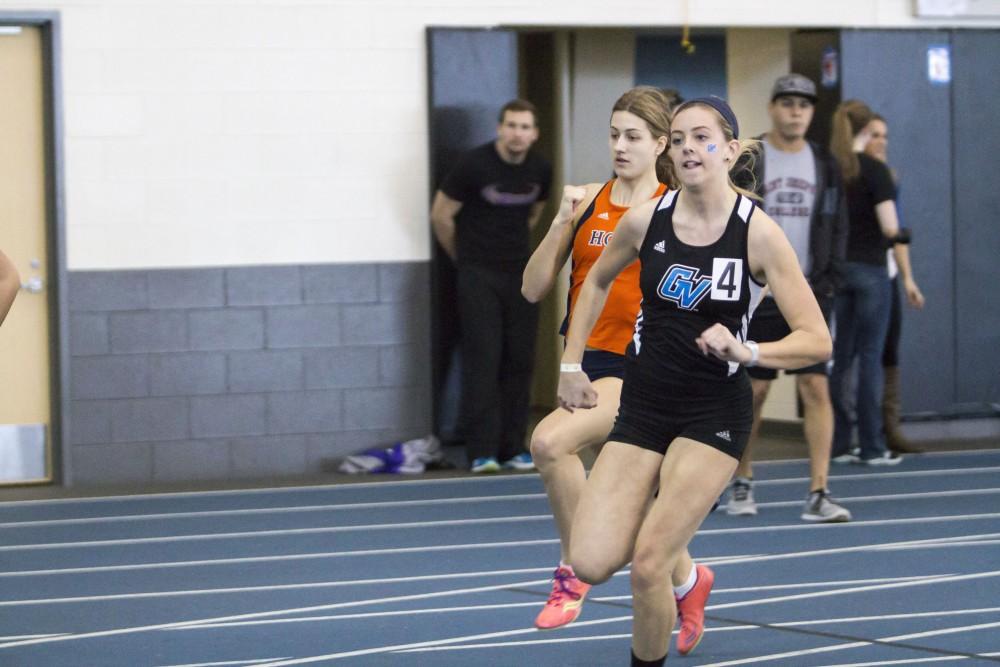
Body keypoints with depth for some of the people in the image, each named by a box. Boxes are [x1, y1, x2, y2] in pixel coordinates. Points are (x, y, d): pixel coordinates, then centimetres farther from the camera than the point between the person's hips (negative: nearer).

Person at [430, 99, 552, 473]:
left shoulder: (540, 172, 3)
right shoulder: (475, 165, -13)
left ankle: (512, 449, 11)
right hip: (479, 275, -5)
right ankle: (482, 452, -9)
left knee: (519, 363, 4)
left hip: (520, 274, 5)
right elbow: (441, 216, -4)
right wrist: (463, 257, 7)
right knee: (482, 361, -9)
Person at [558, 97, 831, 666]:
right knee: (591, 565, -8)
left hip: (715, 413, -4)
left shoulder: (758, 233, -13)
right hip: (642, 406, 4)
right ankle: (662, 518, 24)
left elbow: (817, 341, -15)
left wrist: (745, 350, -32)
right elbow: (598, 282, 18)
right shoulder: (646, 219, -4)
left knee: (648, 564, -16)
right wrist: (572, 366, 14)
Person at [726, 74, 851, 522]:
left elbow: (837, 225, 13)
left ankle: (818, 494, -7)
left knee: (816, 388, -6)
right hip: (756, 295, -2)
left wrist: (829, 275, 1)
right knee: (753, 390, 3)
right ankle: (742, 485, 20)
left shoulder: (825, 165, 9)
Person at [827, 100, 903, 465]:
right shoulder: (875, 170, -10)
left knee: (839, 357, 10)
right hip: (869, 268, -4)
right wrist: (895, 228, 6)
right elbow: (890, 227, -14)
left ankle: (838, 443, 11)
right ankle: (872, 446, 3)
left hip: (834, 268, 4)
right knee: (870, 357, 1)